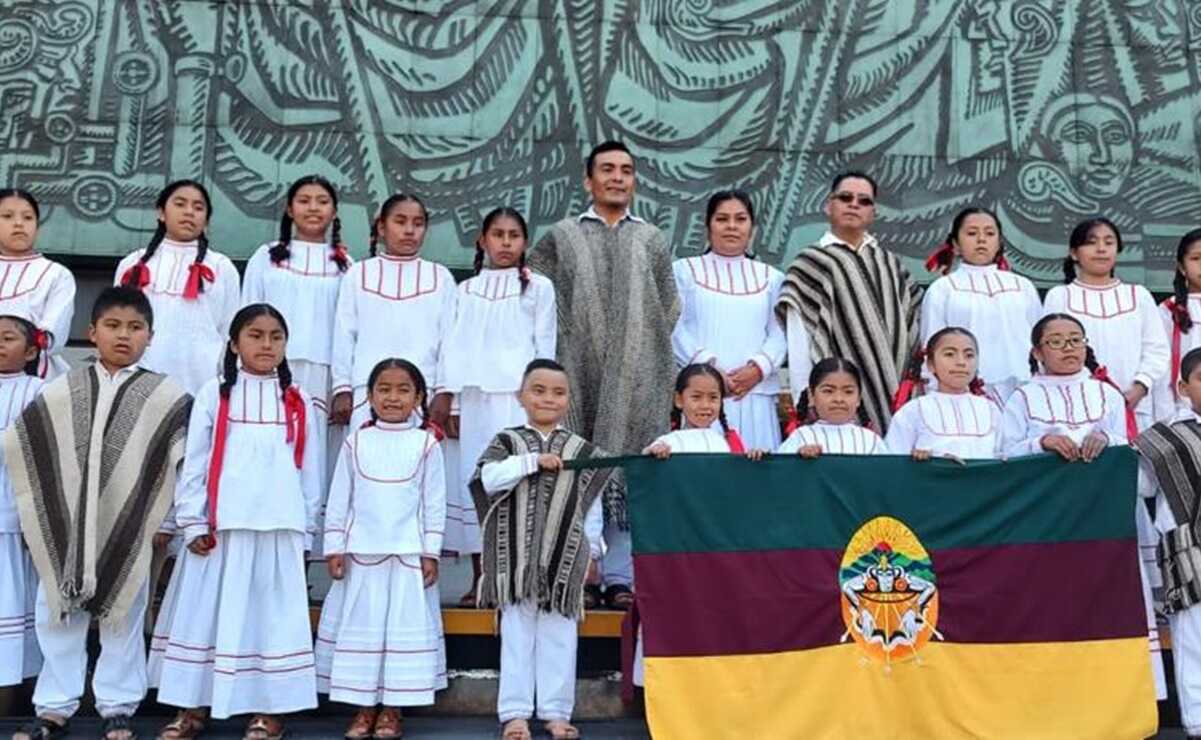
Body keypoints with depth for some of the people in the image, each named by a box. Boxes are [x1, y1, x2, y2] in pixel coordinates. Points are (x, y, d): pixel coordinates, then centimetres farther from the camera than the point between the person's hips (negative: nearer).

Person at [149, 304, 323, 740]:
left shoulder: (298, 401, 9)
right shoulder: (214, 394, 4)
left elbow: (309, 470, 9)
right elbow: (194, 462, 2)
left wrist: (305, 530, 7)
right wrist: (193, 521, -4)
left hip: (278, 526, 1)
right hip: (221, 525, 0)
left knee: (272, 614, 3)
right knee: (205, 611, 5)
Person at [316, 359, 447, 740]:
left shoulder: (426, 444, 1)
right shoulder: (356, 442, 4)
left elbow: (434, 502, 1)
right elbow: (339, 498, 6)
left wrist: (431, 552, -3)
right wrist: (334, 547, 1)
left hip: (408, 552, -1)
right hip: (361, 552, 1)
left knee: (403, 626, 2)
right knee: (360, 626, 5)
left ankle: (392, 709, 12)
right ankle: (364, 706, 15)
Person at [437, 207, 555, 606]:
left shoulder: (539, 287, 9)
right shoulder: (465, 291, 17)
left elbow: (544, 348, 5)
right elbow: (454, 346, 12)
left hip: (518, 397, -3)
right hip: (475, 397, 3)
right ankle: (480, 579, 8)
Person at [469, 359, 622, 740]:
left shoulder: (581, 450, 7)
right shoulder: (507, 441, 3)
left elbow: (593, 504, 9)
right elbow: (489, 479, -15)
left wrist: (591, 552, 7)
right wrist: (532, 460, -19)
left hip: (564, 558, 1)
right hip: (518, 557, -1)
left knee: (559, 635, 7)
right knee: (518, 633, 5)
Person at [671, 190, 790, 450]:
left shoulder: (770, 277, 17)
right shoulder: (684, 270, 9)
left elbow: (779, 333, 9)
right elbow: (676, 329, 0)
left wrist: (757, 368, -9)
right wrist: (709, 368, -12)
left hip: (755, 393, 2)